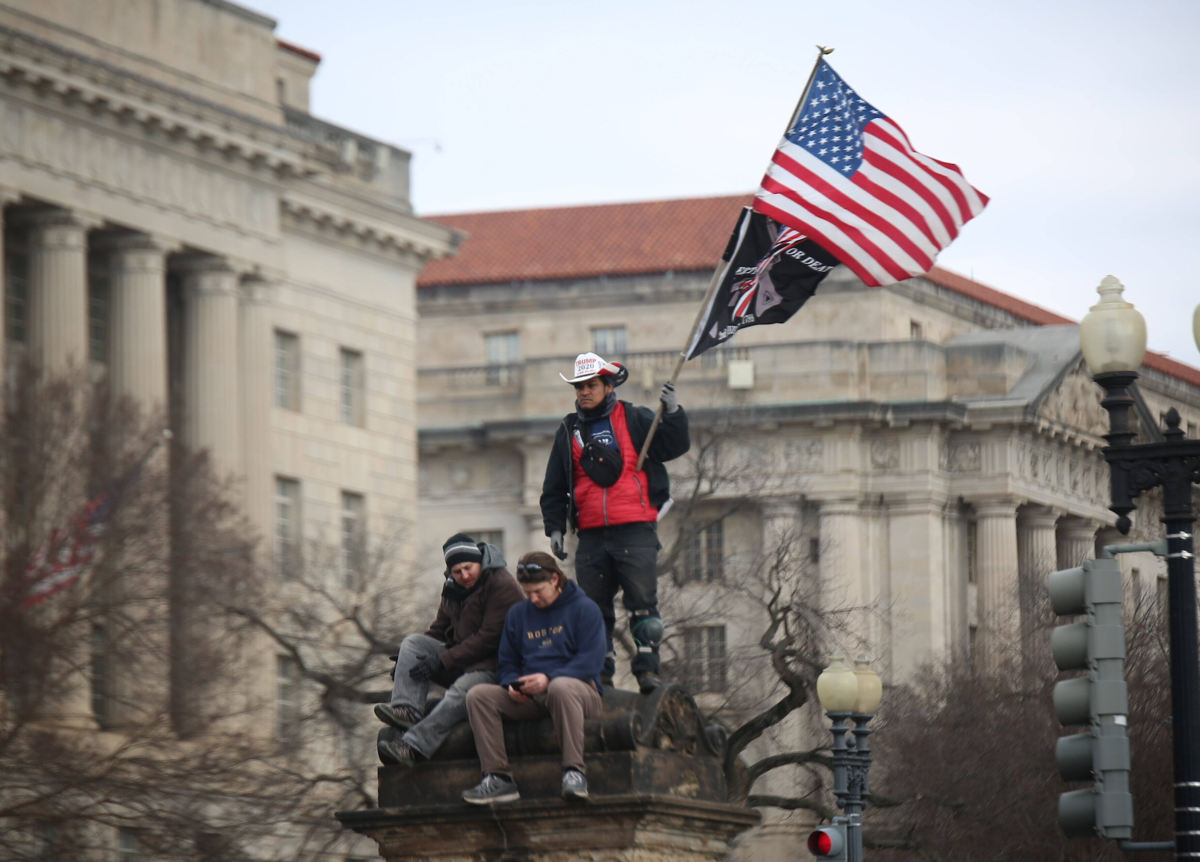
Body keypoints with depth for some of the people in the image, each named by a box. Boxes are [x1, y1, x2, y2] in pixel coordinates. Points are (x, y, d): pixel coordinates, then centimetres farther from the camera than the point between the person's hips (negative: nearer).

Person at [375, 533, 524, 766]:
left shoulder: (502, 586, -15)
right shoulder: (453, 588, 10)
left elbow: (490, 638, -20)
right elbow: (439, 631, 19)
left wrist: (442, 660, -22)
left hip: (492, 665, -8)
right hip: (460, 657, 8)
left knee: (462, 690, -37)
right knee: (412, 642, -5)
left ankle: (413, 746, -49)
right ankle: (407, 708, -26)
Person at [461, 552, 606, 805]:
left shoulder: (584, 609, 1)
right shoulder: (518, 613, 18)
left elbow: (591, 662, -10)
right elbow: (507, 663, 19)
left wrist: (548, 678, -22)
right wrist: (512, 684, -6)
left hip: (579, 689, -5)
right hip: (528, 699, 5)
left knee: (561, 687, -42)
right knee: (478, 695, -19)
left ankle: (574, 772, -39)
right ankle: (498, 778, -25)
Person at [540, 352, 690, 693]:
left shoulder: (635, 421, 6)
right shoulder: (569, 432, 16)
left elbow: (674, 447, 0)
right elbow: (554, 487, 20)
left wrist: (673, 414, -15)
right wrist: (554, 527, 11)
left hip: (636, 532, -4)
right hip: (591, 535, 4)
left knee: (642, 602, -9)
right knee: (594, 609, 4)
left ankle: (647, 667, -7)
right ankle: (600, 673, 9)